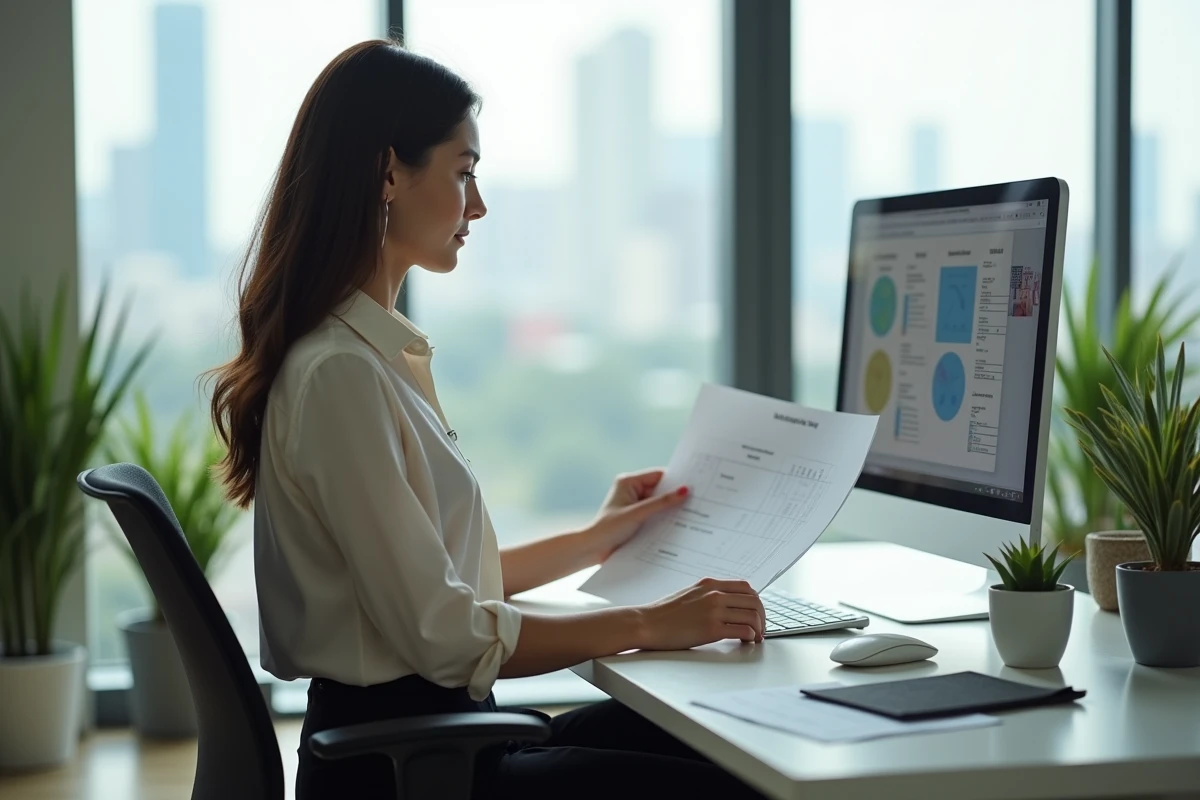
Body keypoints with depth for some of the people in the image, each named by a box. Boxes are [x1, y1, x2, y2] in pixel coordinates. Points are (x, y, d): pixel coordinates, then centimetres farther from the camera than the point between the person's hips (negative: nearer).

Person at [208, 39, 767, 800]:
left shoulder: (378, 350, 12)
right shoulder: (341, 373, -19)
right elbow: (442, 637, -21)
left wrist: (594, 540, 20)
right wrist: (648, 625, -14)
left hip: (432, 735, 10)